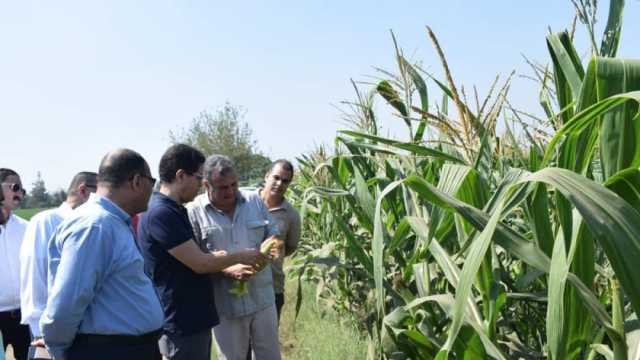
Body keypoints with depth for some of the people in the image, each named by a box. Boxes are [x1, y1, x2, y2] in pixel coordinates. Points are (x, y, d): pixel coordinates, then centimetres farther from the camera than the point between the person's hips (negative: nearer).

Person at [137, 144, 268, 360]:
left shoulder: (174, 211, 12)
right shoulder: (161, 214, -20)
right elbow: (199, 263, -20)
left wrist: (230, 268, 6)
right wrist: (241, 257, -6)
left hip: (193, 319, 10)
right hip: (181, 324, -10)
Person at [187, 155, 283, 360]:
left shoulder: (254, 200, 2)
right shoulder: (194, 212, -9)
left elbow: (273, 234, 10)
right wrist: (227, 270, -23)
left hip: (263, 298, 3)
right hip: (226, 304, -3)